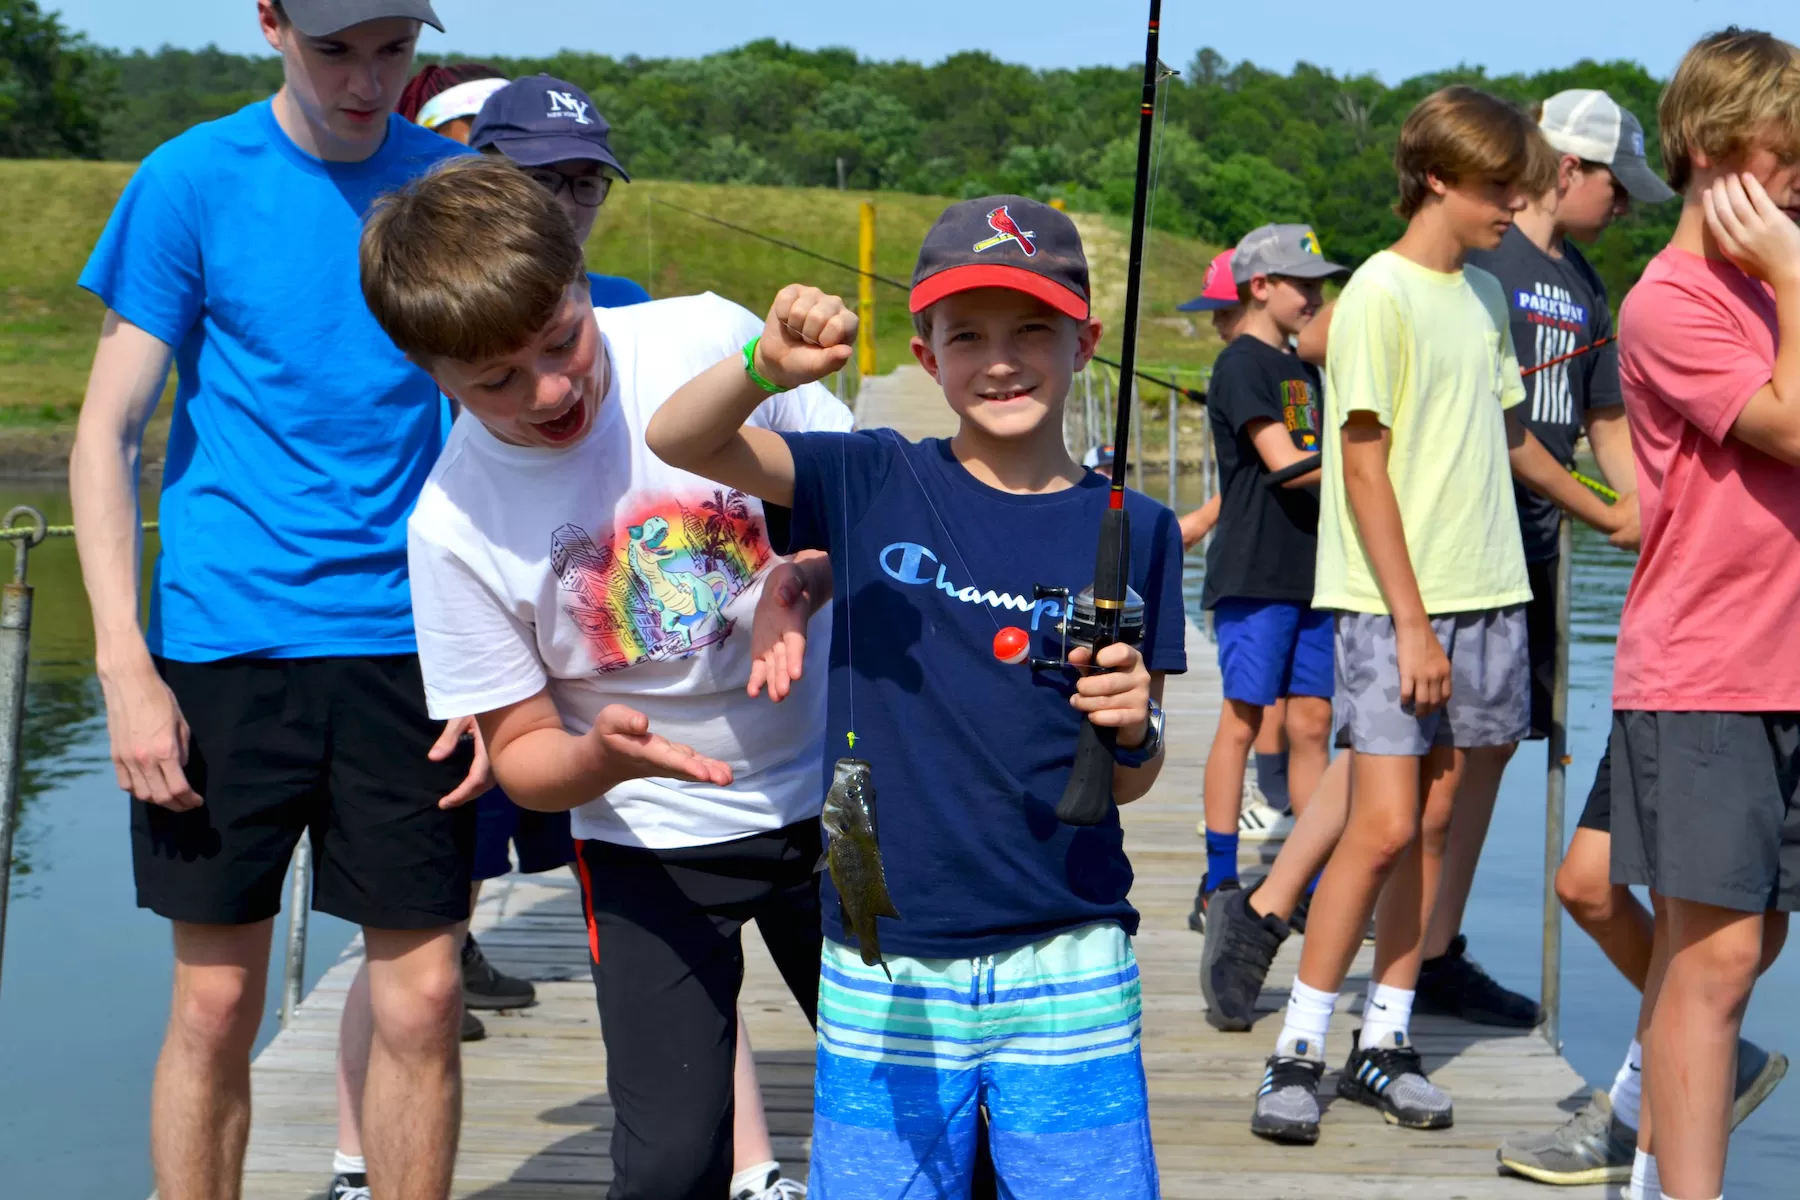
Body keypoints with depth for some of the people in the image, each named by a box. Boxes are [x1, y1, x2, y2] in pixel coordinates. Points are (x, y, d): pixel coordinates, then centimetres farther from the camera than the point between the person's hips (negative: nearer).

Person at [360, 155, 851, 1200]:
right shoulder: (453, 524, -18)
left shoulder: (709, 341, -16)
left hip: (827, 791, 2)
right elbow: (522, 751, -7)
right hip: (653, 846, -2)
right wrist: (602, 758, -29)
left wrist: (799, 588, -22)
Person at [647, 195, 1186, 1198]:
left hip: (1066, 969, 0)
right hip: (884, 969, 0)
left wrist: (1133, 729, -15)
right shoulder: (875, 485, 1)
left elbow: (1128, 784, 7)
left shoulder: (1133, 530, 2)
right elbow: (679, 440, -7)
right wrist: (771, 368, -25)